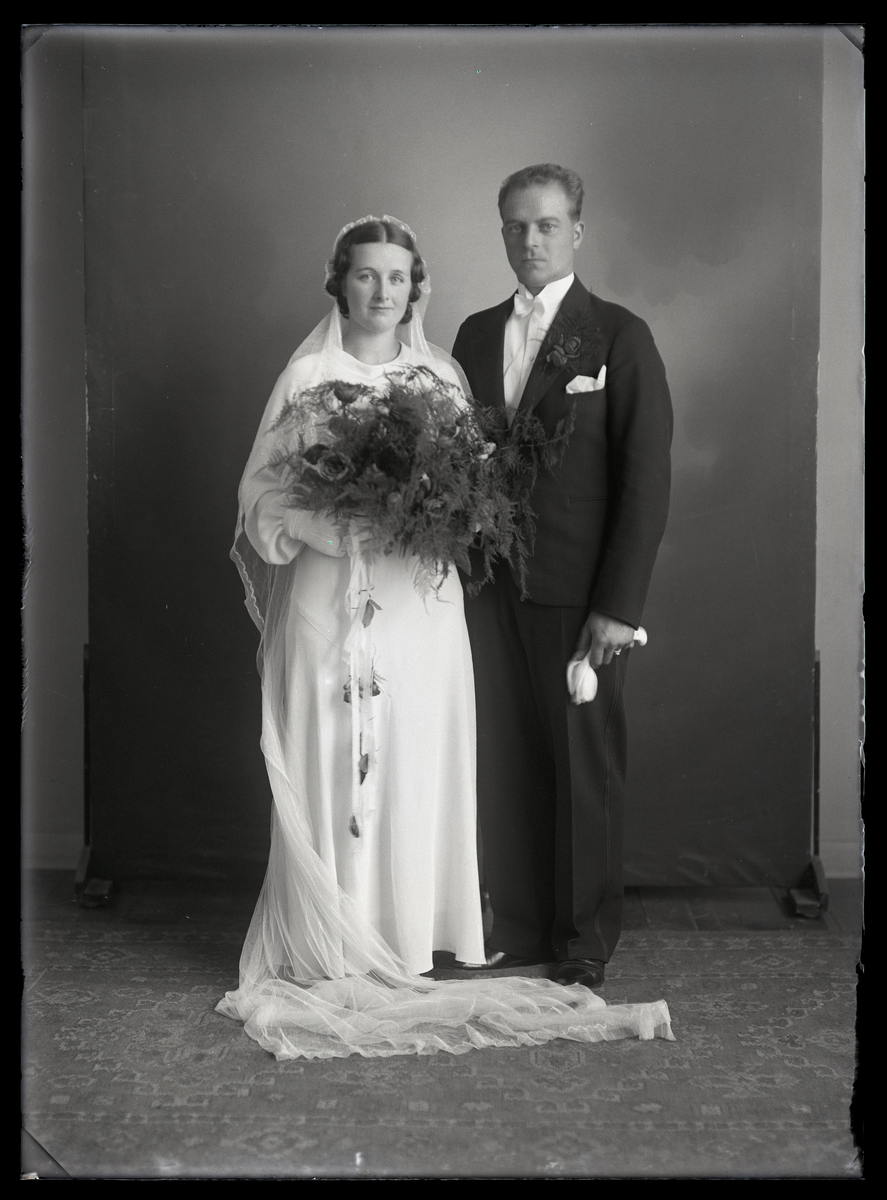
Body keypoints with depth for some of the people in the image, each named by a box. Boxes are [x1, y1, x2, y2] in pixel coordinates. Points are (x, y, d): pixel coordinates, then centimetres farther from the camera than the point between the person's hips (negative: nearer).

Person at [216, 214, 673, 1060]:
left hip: (419, 601, 2)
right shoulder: (307, 376, 4)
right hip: (331, 600, -2)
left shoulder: (442, 376, 10)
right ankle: (329, 948, 10)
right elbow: (265, 492, 1)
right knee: (330, 769, -1)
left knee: (416, 765, 2)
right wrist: (338, 521, -15)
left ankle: (410, 938, 14)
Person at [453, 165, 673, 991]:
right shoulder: (476, 334, 13)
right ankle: (518, 929, 21)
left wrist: (619, 604, -12)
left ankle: (585, 944, 17)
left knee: (584, 766, 4)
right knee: (504, 761, 8)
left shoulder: (619, 336, -1)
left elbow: (646, 478, -6)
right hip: (490, 583, 4)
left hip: (576, 591, -4)